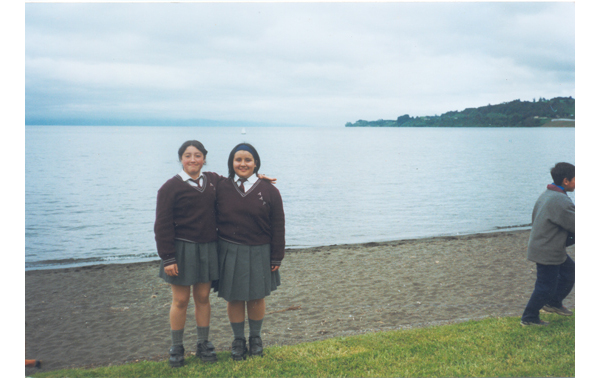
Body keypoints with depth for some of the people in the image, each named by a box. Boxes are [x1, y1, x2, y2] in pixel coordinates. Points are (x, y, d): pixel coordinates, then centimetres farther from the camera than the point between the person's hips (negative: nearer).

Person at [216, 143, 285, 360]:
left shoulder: (269, 191, -3)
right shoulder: (222, 189, 0)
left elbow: (278, 227, 0)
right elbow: (215, 222, 3)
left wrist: (276, 257, -2)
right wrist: (215, 251, 0)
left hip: (259, 253, 0)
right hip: (229, 252, 1)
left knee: (257, 298, 10)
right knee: (234, 298, 8)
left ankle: (255, 338, 30)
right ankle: (238, 340, 25)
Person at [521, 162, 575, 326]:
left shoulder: (547, 195, 7)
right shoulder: (561, 201, -26)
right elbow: (575, 225, -20)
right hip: (547, 252, -10)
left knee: (569, 271, 22)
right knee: (546, 287, 2)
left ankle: (553, 303, 35)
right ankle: (529, 318, 16)